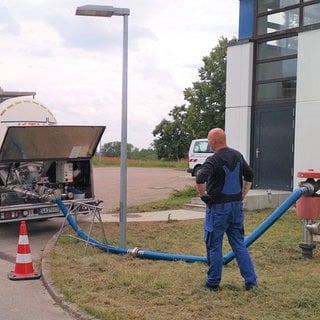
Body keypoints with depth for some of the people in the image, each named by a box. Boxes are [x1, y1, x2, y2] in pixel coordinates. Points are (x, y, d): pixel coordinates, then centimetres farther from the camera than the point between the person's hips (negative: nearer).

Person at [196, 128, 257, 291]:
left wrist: (203, 195, -16)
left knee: (214, 245, 6)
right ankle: (250, 280, 12)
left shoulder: (213, 160, -17)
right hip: (237, 205, 6)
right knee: (239, 243, 14)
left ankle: (213, 282, 15)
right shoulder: (238, 156, 5)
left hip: (218, 207, -6)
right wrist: (242, 195, 16)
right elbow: (249, 176, 15)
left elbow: (200, 179, -32)